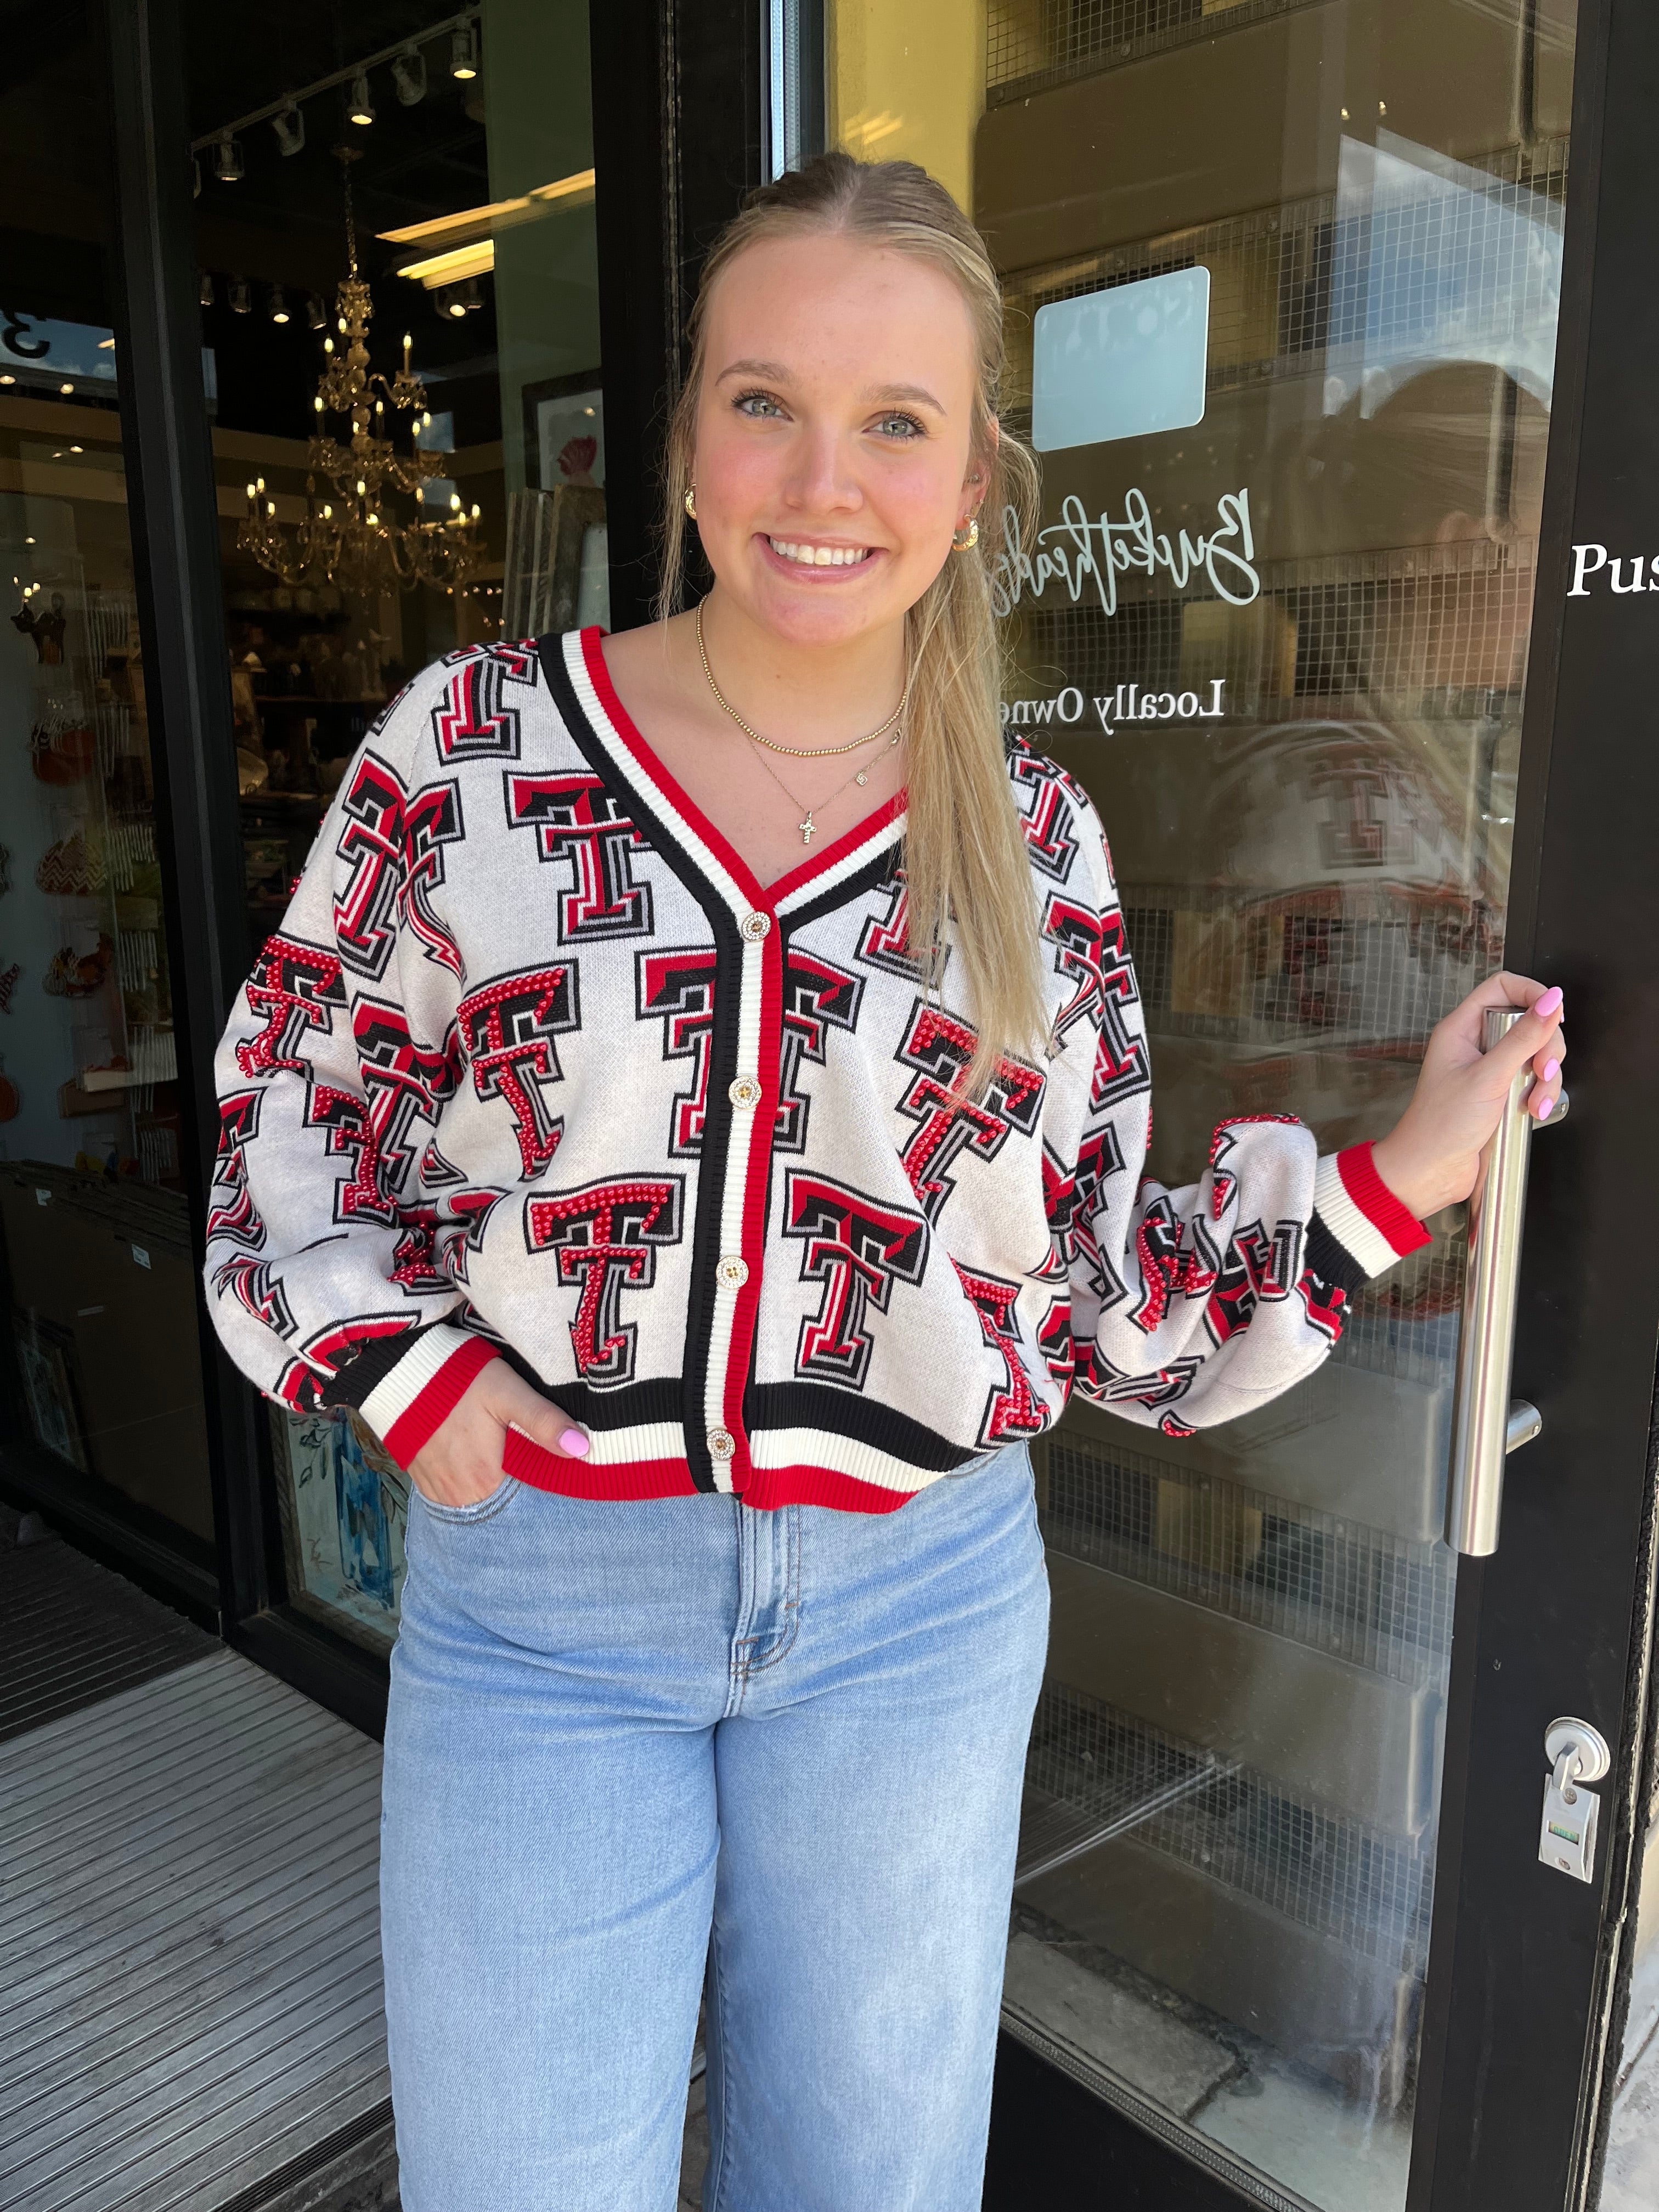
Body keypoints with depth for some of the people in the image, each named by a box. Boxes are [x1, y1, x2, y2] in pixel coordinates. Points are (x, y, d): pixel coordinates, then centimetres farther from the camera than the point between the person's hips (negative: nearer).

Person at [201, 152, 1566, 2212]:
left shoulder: (1034, 837, -1)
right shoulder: (475, 737, -4)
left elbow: (1111, 1278, 3)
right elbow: (291, 1099, 5)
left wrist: (1402, 1171, -4)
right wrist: (401, 1369, -6)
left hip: (913, 1606, 2)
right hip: (535, 1596, -1)